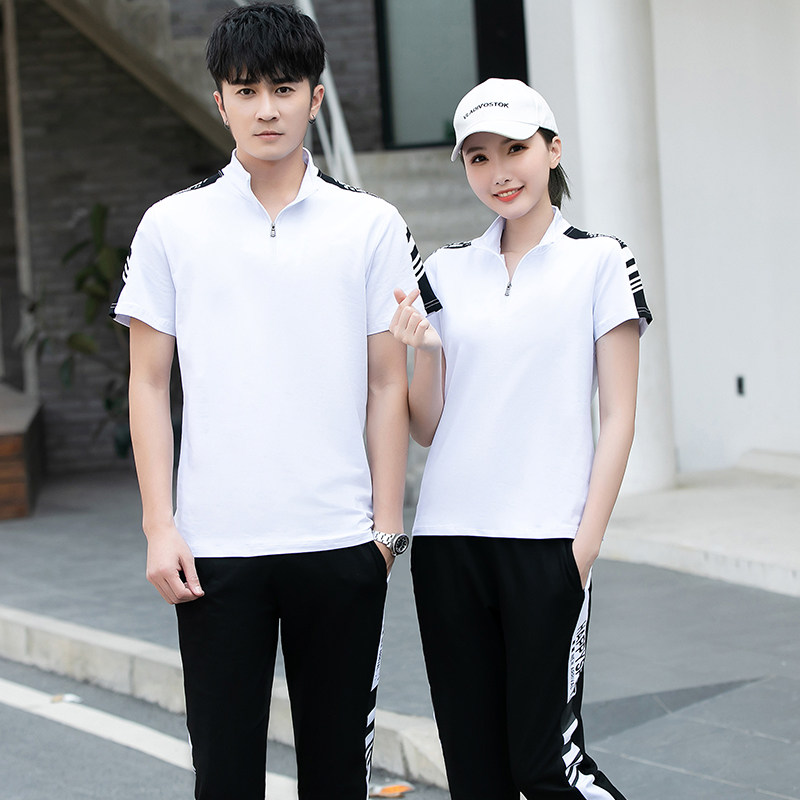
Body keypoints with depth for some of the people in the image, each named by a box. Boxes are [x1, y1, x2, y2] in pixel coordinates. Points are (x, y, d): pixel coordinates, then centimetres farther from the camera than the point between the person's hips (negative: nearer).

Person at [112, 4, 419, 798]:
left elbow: (388, 385, 5)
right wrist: (159, 528, -2)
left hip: (339, 544, 0)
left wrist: (386, 524, 1)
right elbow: (148, 383, 5)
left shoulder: (372, 225, 4)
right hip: (214, 546, 0)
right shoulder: (172, 226, 4)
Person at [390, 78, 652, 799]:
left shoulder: (600, 261, 1)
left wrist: (585, 546, -9)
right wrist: (422, 352, -7)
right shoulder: (446, 271, 12)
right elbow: (427, 427, 12)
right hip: (448, 540, 4)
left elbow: (618, 418, -2)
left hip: (544, 541, -4)